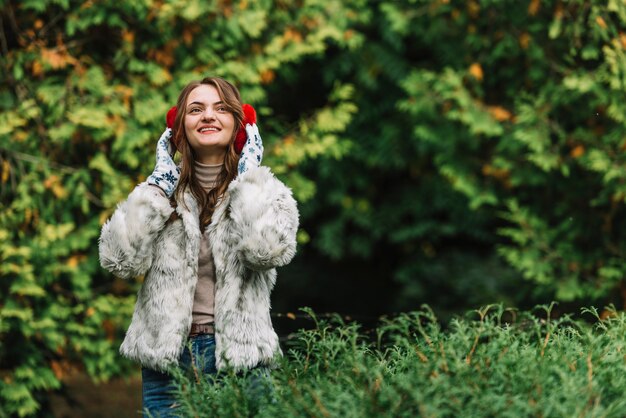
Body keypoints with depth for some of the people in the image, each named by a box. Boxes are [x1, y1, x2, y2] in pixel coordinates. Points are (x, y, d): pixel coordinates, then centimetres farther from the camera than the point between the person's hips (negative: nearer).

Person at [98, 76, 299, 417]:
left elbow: (270, 249, -19)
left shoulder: (262, 190, 3)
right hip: (165, 354, 1)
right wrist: (158, 184, -5)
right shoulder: (166, 188, 7)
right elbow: (120, 260, -6)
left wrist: (248, 174, -7)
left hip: (237, 355, -1)